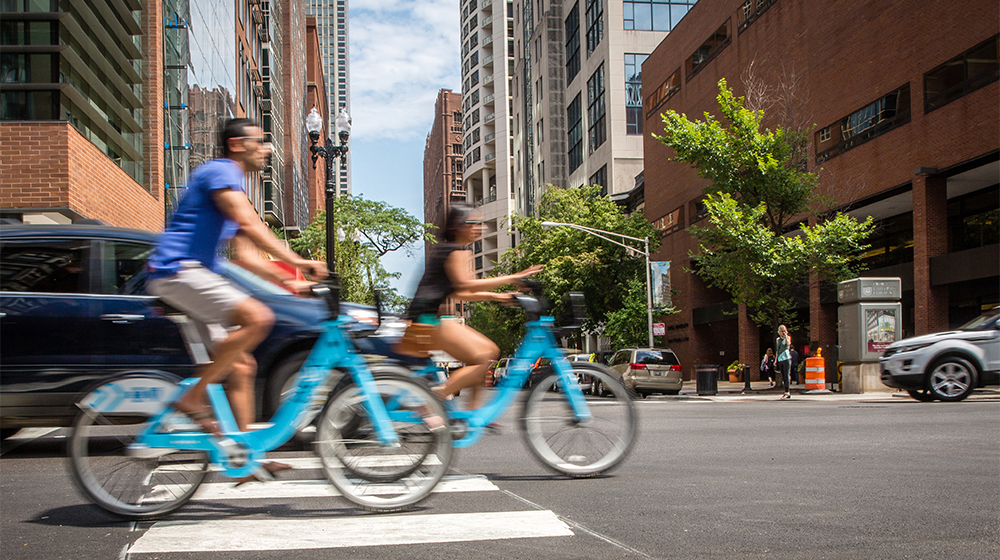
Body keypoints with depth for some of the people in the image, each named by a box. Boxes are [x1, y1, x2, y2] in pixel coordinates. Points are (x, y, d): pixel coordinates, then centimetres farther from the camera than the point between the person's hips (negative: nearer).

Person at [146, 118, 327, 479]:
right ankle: (193, 397, -19)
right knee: (258, 317, -27)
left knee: (242, 365, 7)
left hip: (194, 274, 10)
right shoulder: (220, 172, -5)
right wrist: (296, 261, -23)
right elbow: (250, 225, -20)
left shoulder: (233, 185, 25)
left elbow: (246, 256, 22)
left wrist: (287, 281, 11)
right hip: (177, 271, -10)